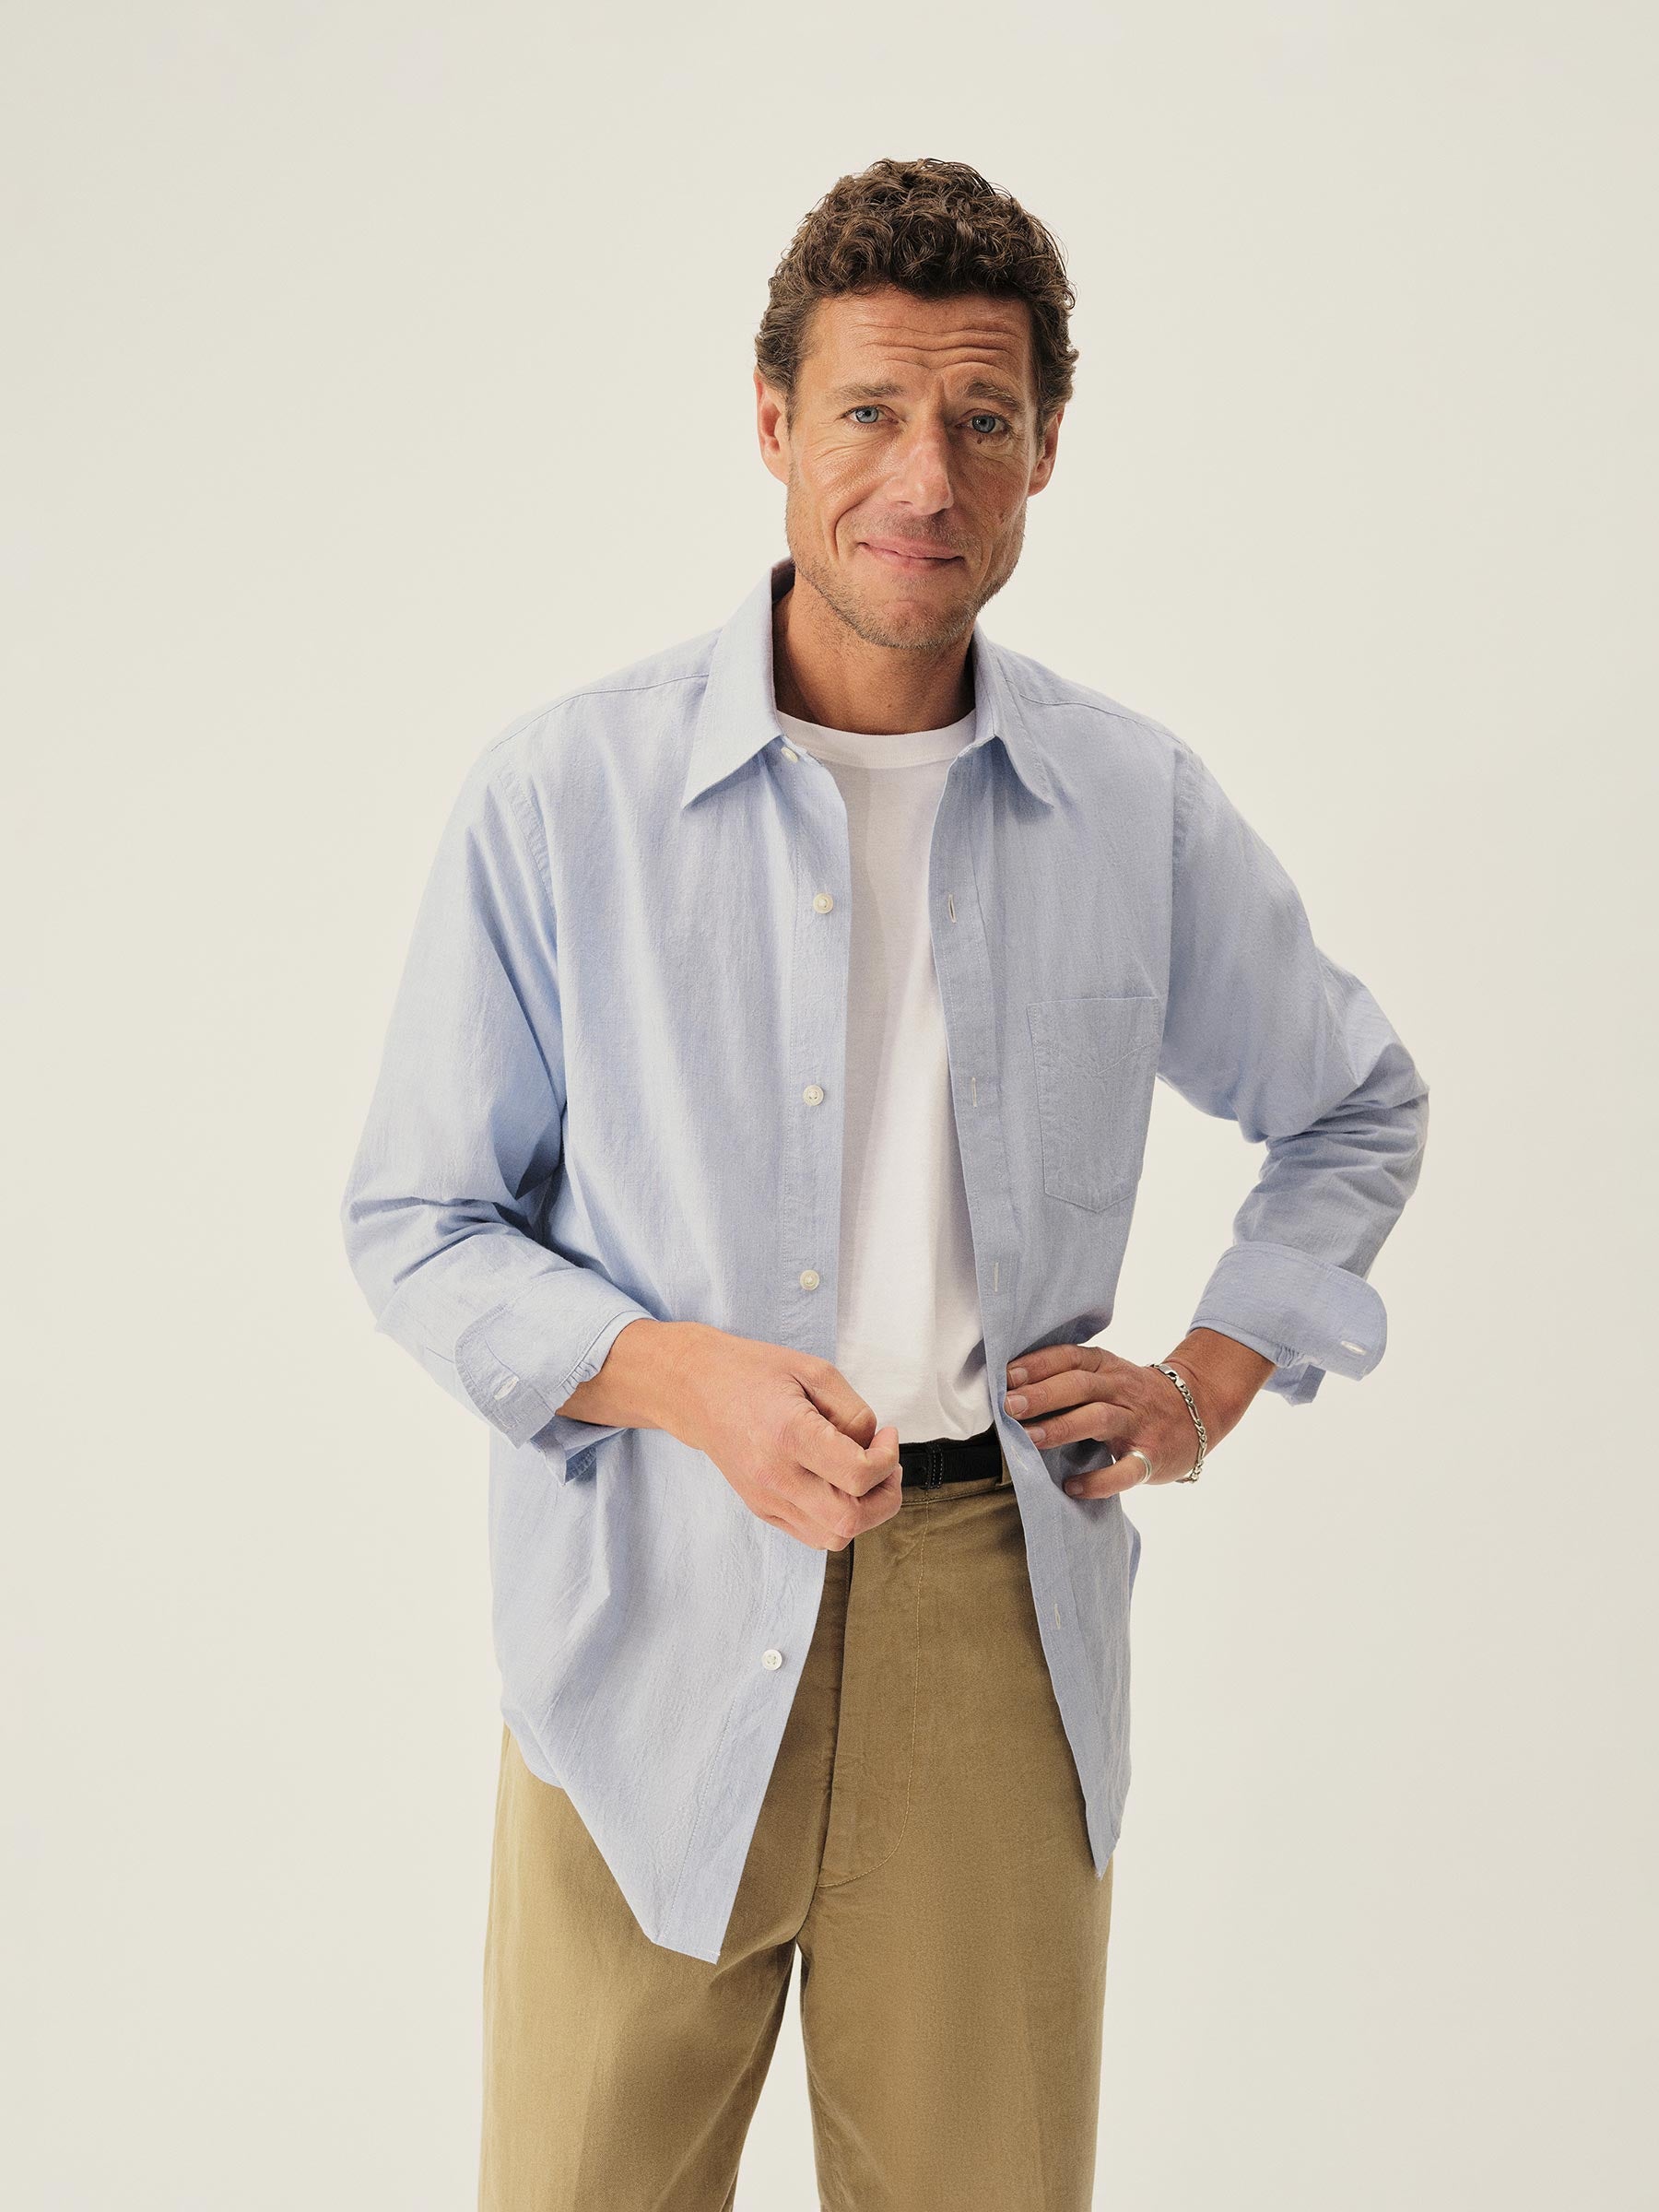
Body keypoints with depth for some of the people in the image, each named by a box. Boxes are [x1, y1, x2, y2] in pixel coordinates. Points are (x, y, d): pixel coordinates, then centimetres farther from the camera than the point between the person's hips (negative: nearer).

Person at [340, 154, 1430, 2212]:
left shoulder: (1141, 806, 1)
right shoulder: (560, 795, -7)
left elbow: (1356, 1109, 18)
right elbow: (413, 1221, -1)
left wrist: (1213, 1384, 5)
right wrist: (685, 1376, -17)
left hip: (1001, 1607, 2)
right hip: (655, 1627, -1)